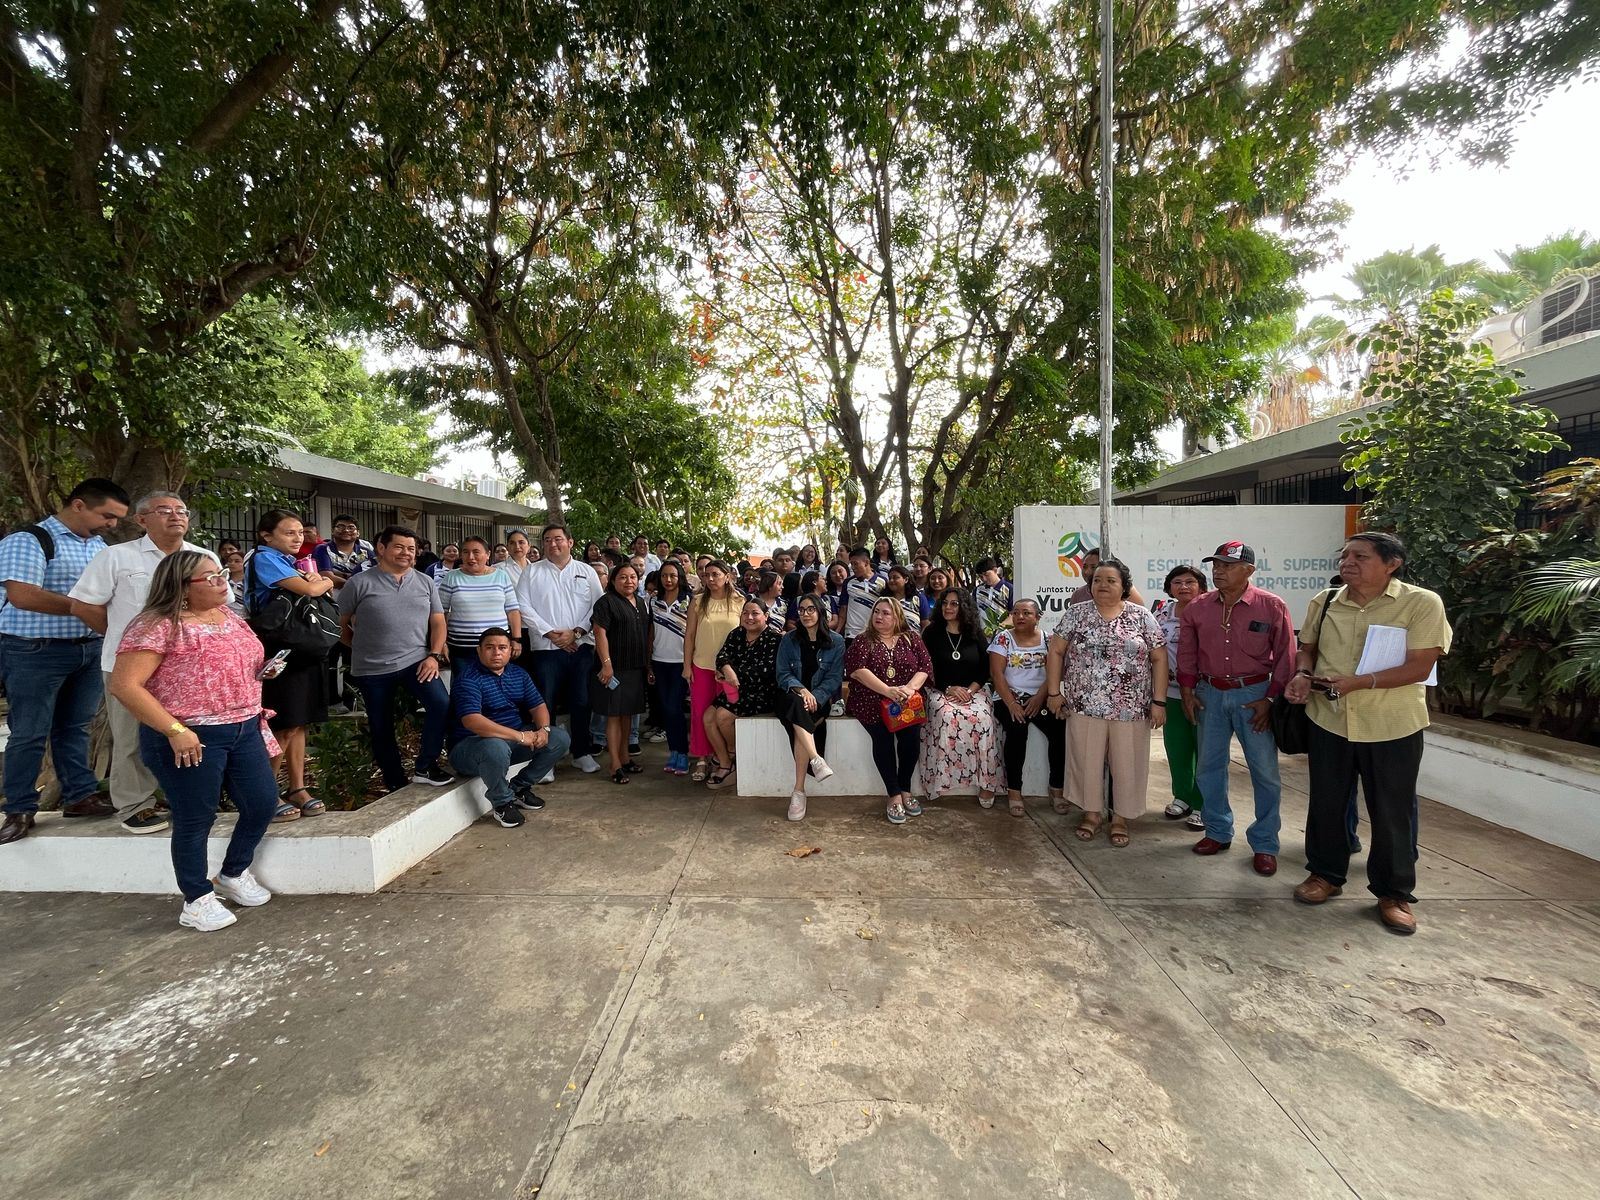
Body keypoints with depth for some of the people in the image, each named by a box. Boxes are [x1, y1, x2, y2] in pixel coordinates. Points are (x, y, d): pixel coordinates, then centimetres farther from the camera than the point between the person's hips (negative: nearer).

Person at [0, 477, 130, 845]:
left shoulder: (100, 546, 11)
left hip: (91, 648, 6)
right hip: (36, 651, -6)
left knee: (75, 728, 14)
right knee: (29, 733, 3)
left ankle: (80, 796, 21)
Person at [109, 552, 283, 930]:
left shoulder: (228, 617, 10)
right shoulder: (158, 626, -14)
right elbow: (124, 685, -18)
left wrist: (265, 672, 7)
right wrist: (175, 731, -21)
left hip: (244, 729, 7)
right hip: (191, 738, -7)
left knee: (263, 802, 11)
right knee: (195, 819, 5)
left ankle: (234, 874, 35)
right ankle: (197, 900, 23)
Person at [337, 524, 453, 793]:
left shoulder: (426, 583, 7)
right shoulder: (360, 583, -2)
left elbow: (438, 622, 6)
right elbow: (340, 623, 4)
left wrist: (434, 655, -5)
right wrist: (362, 647, 7)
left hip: (416, 661, 1)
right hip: (372, 669, -1)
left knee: (441, 704, -20)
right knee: (381, 730, 8)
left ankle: (425, 767, -2)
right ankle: (396, 784, 24)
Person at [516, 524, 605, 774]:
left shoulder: (587, 571, 9)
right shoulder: (532, 571, 6)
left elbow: (597, 606, 2)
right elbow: (524, 607, -2)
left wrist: (575, 632, -10)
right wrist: (551, 634, -10)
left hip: (581, 647, 1)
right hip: (545, 648, -1)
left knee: (581, 702, 7)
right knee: (544, 703, -1)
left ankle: (582, 753, 20)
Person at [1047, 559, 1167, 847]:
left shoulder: (1142, 617, 0)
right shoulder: (1076, 613, 1)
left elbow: (1159, 658, 0)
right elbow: (1056, 651, 3)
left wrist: (1159, 701, -5)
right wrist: (1054, 691, -2)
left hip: (1130, 707, 0)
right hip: (1085, 705, 1)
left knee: (1127, 764, 8)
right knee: (1087, 761, 10)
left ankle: (1121, 817, 25)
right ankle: (1092, 812, 27)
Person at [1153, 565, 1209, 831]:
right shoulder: (1162, 611, 6)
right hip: (1172, 692, 4)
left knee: (1204, 749, 5)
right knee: (1176, 747, 13)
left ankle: (1202, 806, 17)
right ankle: (1182, 797, 30)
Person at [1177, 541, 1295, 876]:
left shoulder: (1272, 607, -7)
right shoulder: (1197, 608, 2)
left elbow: (1285, 656, -4)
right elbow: (1187, 653, 11)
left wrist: (1270, 698, -7)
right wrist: (1188, 691, 6)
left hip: (1253, 694, -3)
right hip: (1209, 694, 3)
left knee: (1265, 770, 2)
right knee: (1209, 766, 10)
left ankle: (1264, 844, 16)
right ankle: (1218, 832, 26)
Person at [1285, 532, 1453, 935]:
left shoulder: (1422, 603, -11)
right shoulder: (1324, 603, 3)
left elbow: (1420, 667, -16)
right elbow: (1308, 648, 15)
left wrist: (1358, 682, -26)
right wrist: (1303, 674, -7)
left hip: (1392, 727, -4)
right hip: (1327, 720, 4)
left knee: (1392, 812, 9)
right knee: (1326, 803, 14)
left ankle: (1394, 892, 26)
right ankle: (1326, 874, 32)